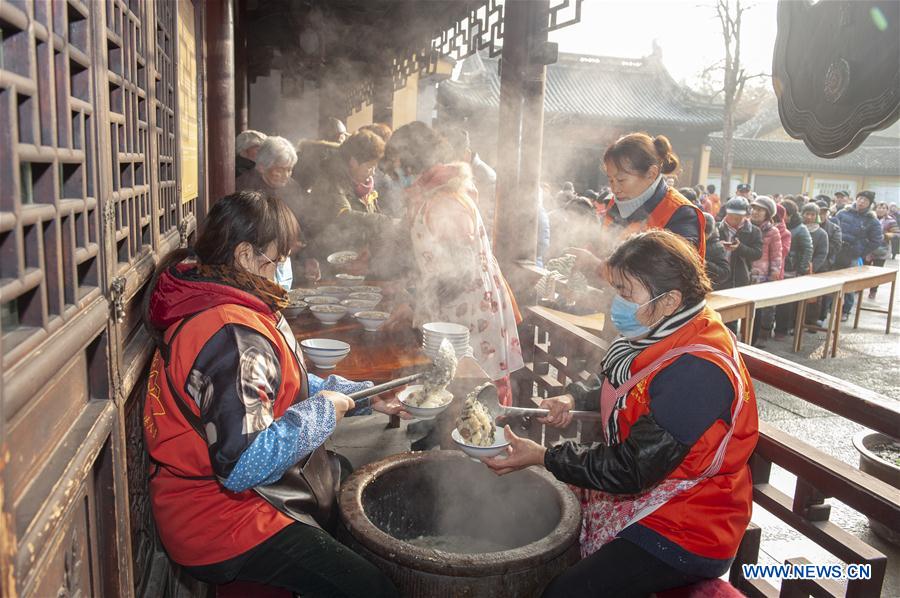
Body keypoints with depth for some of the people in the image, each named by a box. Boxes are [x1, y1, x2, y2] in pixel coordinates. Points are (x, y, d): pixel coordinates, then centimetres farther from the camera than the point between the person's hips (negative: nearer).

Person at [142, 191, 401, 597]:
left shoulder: (213, 303, 6)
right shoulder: (234, 335, -28)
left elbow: (284, 385, 15)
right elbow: (243, 465, -33)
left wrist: (364, 396, 10)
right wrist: (321, 412, -19)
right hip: (221, 521, -10)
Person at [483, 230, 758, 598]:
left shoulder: (697, 373, -30)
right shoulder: (663, 334, -2)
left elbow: (630, 471, -27)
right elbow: (614, 383, 18)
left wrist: (542, 457, -19)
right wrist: (573, 398, -1)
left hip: (684, 532, -9)